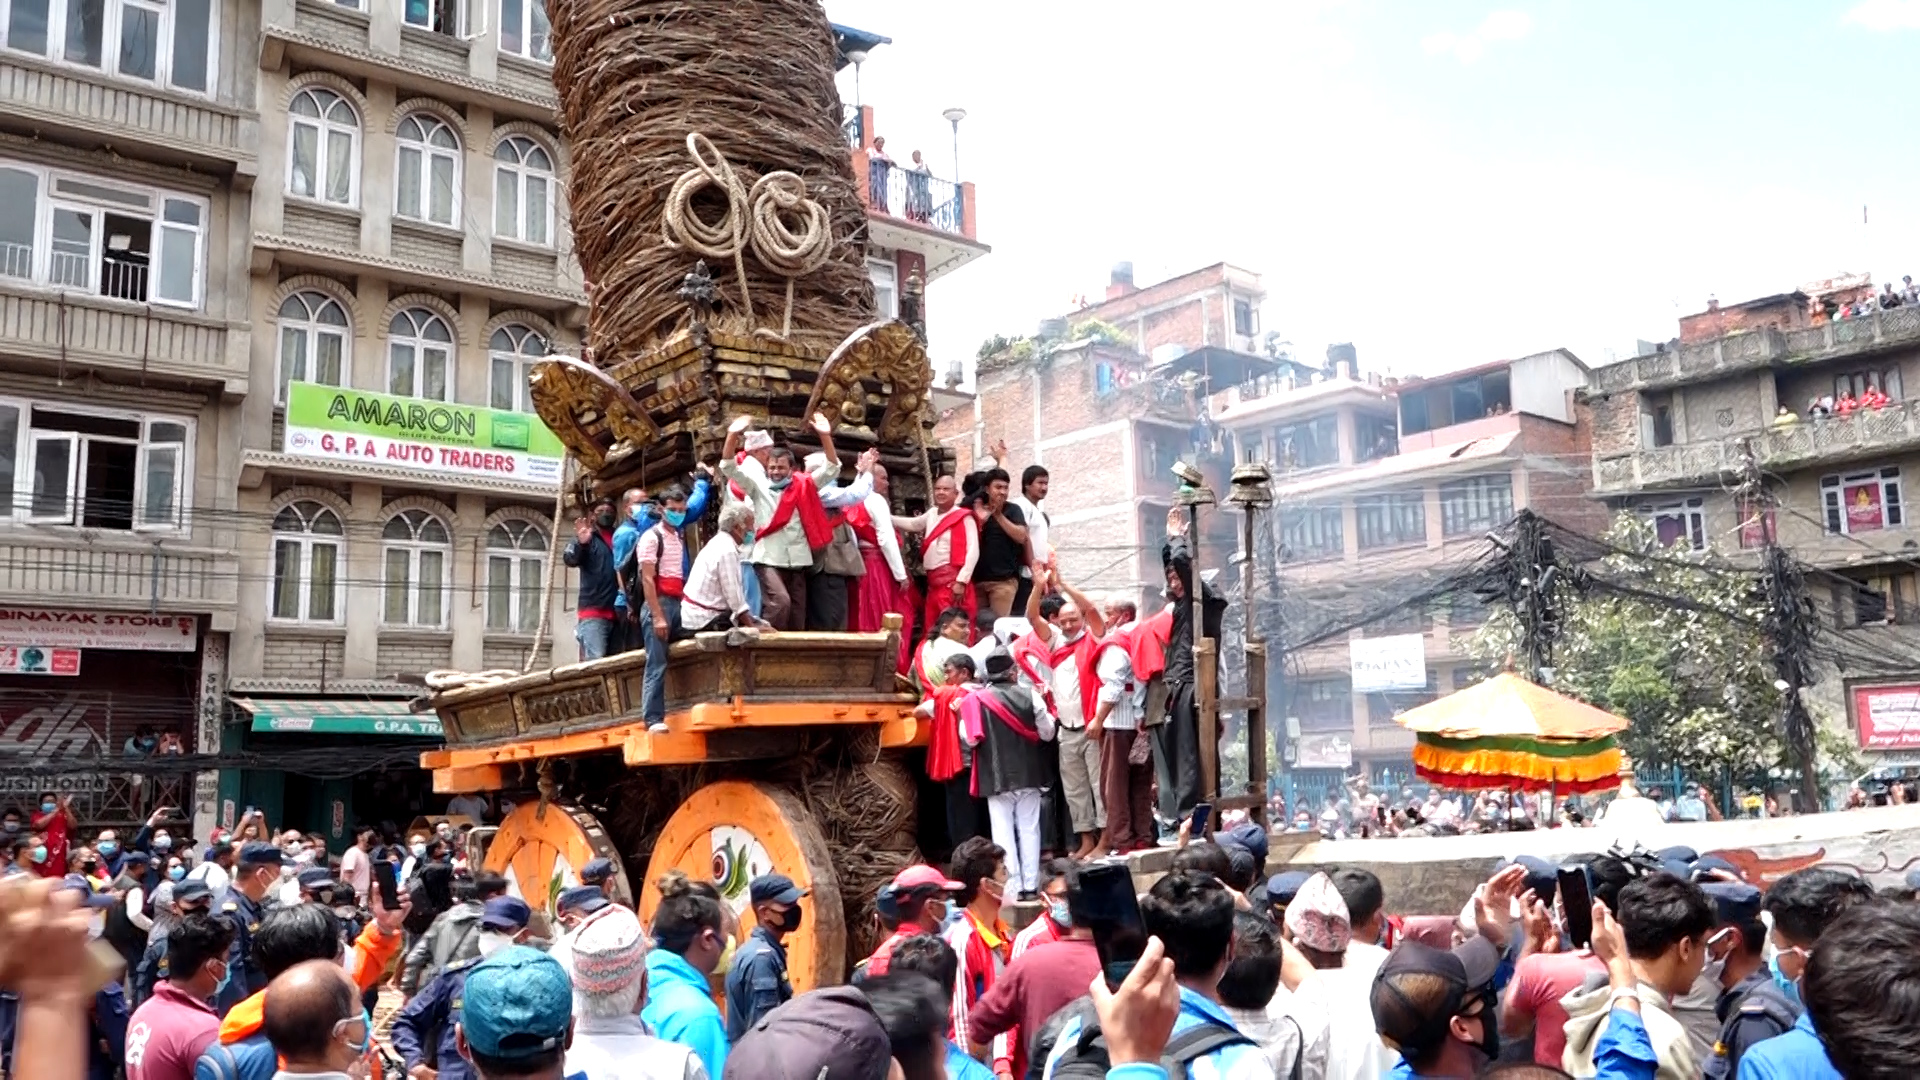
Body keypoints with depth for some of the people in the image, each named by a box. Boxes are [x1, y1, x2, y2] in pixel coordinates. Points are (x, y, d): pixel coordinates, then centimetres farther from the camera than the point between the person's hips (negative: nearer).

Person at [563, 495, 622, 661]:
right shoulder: (585, 538, 6)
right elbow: (569, 559, -11)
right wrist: (581, 543, -30)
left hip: (617, 612, 4)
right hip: (593, 611, -4)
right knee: (595, 660, -13)